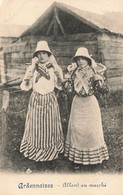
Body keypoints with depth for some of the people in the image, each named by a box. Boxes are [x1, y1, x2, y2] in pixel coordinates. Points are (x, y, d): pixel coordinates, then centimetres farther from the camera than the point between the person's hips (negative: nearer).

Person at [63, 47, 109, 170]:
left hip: (90, 102, -2)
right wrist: (69, 78, -10)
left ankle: (93, 155, 25)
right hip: (77, 103, 2)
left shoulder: (93, 72, -4)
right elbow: (68, 89, 3)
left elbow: (102, 88, -11)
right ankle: (77, 158, 16)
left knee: (91, 130, 5)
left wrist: (98, 78, -26)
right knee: (76, 129, 4)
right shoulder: (74, 72, 3)